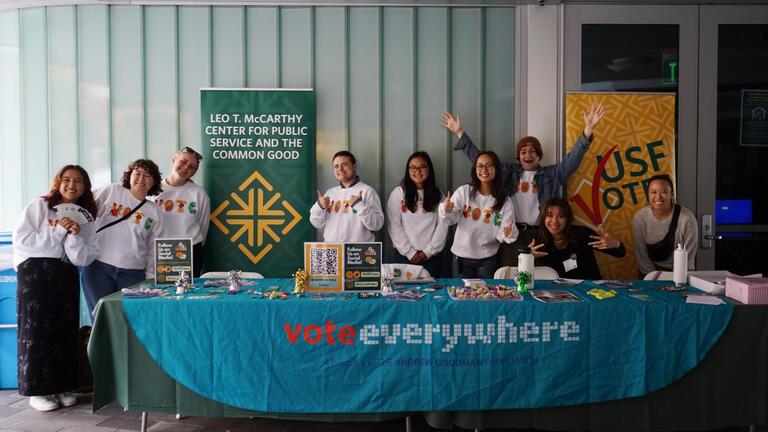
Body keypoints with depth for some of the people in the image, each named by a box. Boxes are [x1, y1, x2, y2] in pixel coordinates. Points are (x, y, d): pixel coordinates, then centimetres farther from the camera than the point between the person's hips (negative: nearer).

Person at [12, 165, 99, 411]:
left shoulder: (85, 218, 11)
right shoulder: (39, 206, 2)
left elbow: (84, 259, 3)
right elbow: (20, 239, -8)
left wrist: (75, 236, -13)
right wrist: (57, 232, -10)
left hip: (67, 277, 4)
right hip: (35, 271, -4)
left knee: (66, 330, 4)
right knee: (36, 328, -2)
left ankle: (62, 386, 15)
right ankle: (37, 390, 7)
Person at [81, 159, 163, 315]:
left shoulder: (154, 211, 10)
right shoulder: (111, 191, 4)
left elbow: (153, 249, 13)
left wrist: (150, 278, 10)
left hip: (133, 273, 2)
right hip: (99, 267, -2)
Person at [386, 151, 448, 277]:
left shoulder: (438, 195, 6)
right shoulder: (398, 193, 1)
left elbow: (442, 226, 1)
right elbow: (394, 226, -4)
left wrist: (428, 252, -7)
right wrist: (410, 252, -8)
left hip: (431, 256, 1)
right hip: (404, 255, -1)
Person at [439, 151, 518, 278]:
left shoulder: (505, 201, -2)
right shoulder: (464, 191, -5)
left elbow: (502, 235, -4)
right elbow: (447, 221, -10)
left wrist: (507, 234, -27)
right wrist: (445, 211, -31)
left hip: (488, 261, 1)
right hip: (461, 258, -1)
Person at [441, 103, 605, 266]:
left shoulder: (551, 174, 11)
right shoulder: (508, 172, 14)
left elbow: (572, 159, -1)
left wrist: (588, 130, -15)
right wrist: (459, 132, 10)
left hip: (539, 235, -1)